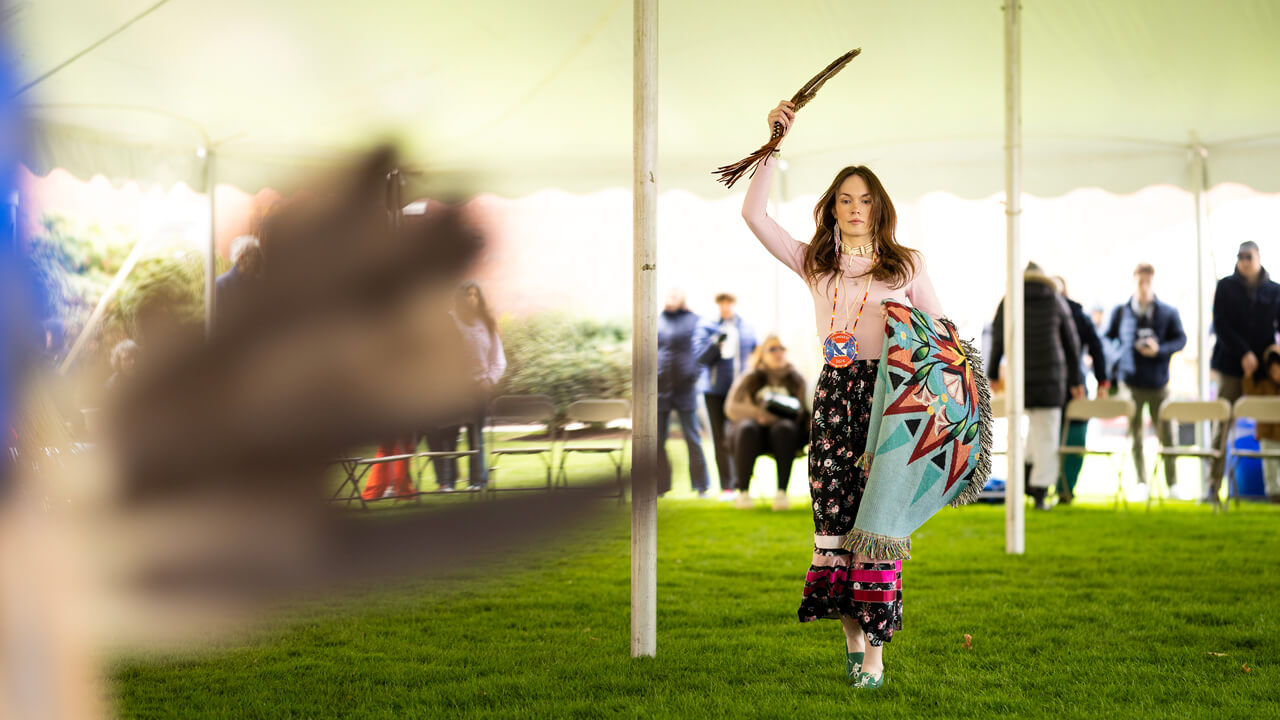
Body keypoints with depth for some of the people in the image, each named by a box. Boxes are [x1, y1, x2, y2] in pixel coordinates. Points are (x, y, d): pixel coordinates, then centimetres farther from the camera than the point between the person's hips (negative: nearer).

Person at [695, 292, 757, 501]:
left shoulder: (747, 329, 8)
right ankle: (726, 486, 4)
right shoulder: (707, 327, 3)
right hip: (715, 391, 0)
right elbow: (701, 357, -6)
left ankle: (741, 483, 4)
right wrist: (717, 342, -21)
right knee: (721, 440, 1)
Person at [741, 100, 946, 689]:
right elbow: (754, 214, 6)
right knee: (834, 514, -2)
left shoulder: (906, 265, 10)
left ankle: (875, 651, -7)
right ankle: (851, 638, 8)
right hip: (834, 395, 2)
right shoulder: (815, 264, 13)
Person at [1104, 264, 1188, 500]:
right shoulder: (1120, 312, 6)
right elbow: (1108, 339, 13)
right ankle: (1141, 483, 12)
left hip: (1158, 382, -1)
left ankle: (1173, 484, 6)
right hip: (1130, 381, 1)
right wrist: (1114, 365, 1)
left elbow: (1180, 339, 0)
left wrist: (1159, 349, -16)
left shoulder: (1168, 312, 2)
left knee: (1166, 434, -2)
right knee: (1135, 434, 3)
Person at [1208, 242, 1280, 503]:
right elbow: (1221, 325, -4)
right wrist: (1244, 353, -14)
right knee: (1224, 425, -3)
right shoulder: (1226, 287, 4)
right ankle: (1214, 485, 0)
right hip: (1232, 364, -1)